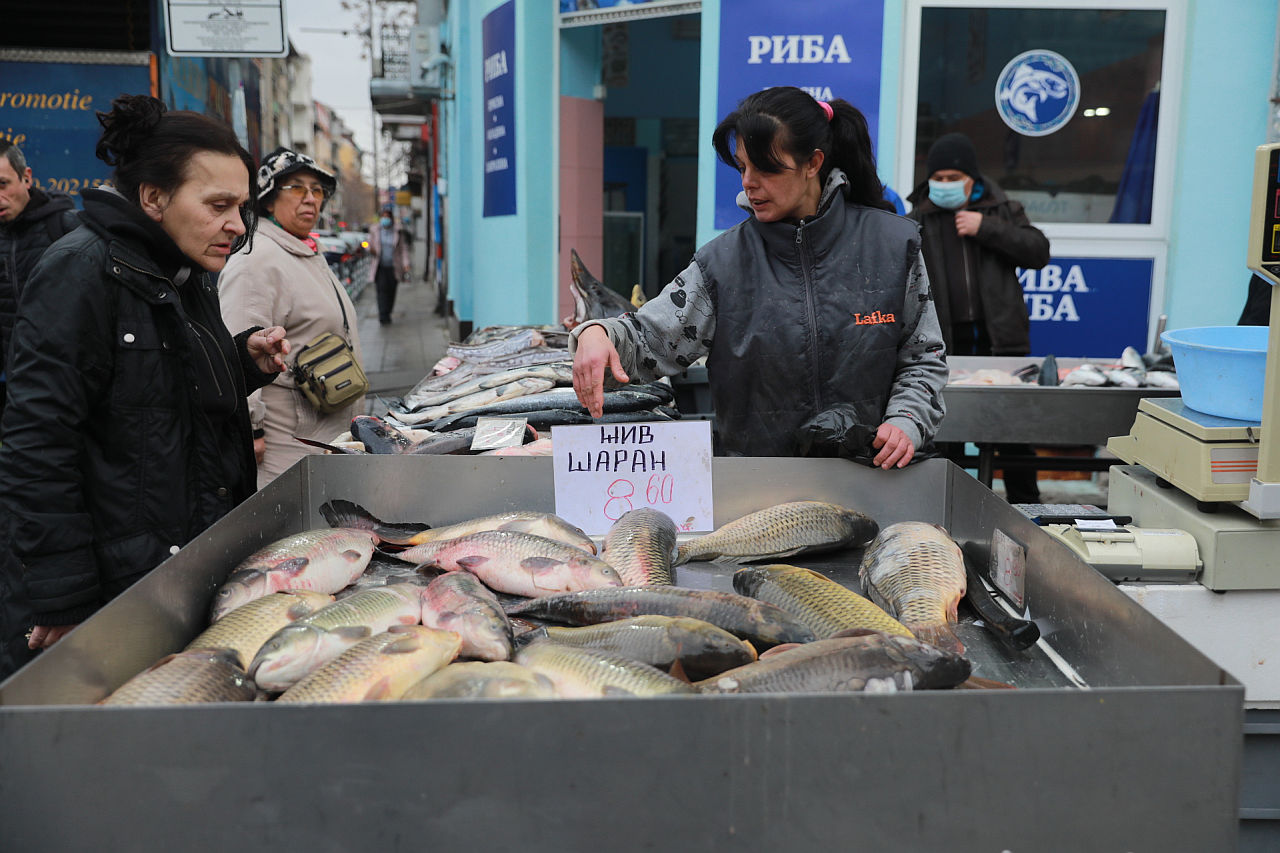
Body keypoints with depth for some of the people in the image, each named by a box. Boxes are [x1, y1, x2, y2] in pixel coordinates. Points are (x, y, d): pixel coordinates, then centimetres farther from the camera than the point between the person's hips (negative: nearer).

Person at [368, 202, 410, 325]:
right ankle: (382, 316, -16)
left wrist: (405, 264, -7)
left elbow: (403, 248, 4)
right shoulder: (375, 230, 8)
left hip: (393, 267, 1)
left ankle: (387, 314, 19)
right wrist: (371, 250, -12)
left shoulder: (398, 232, 5)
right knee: (381, 290, -12)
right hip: (380, 267, 0)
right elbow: (370, 245, 13)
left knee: (391, 291, 3)